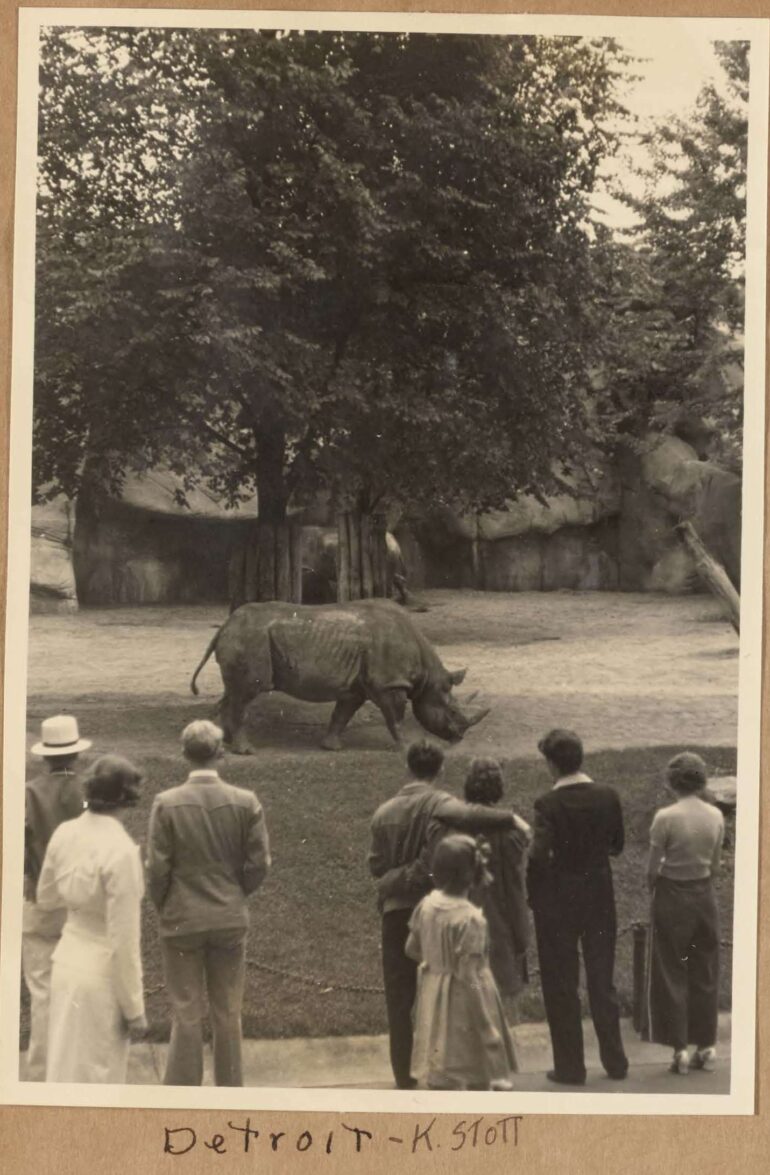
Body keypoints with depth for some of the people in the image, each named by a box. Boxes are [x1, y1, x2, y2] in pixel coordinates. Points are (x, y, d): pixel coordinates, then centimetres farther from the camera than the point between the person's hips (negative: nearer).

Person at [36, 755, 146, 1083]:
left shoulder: (65, 833, -3)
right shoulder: (120, 850, -23)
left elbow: (46, 898, 14)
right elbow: (123, 939, -20)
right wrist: (134, 1008, -11)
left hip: (68, 960, 7)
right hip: (102, 973, -7)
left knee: (66, 1067, 20)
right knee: (95, 1076, 6)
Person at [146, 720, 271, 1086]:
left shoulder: (166, 804, -12)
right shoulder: (246, 802, -8)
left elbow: (157, 868, -10)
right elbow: (259, 863, -3)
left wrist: (164, 907, 7)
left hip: (181, 920, -2)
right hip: (230, 919, 2)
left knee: (186, 1014, 6)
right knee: (228, 1013, 12)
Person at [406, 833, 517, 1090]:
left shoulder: (426, 906, -4)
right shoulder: (470, 919, -25)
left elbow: (411, 949, 9)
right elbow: (469, 977, -24)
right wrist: (487, 1027, -17)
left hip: (434, 999, 7)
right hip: (464, 1004, -7)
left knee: (439, 1074, 16)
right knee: (478, 1076, 10)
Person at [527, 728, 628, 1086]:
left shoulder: (549, 804, -19)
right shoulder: (607, 796, -4)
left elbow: (539, 856, -24)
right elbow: (616, 845, 6)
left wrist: (534, 898, -10)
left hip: (558, 899, -4)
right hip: (600, 897, 4)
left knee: (561, 986, 8)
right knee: (602, 982, 17)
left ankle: (570, 1067, 12)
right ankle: (615, 1061, 23)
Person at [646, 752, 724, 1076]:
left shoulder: (665, 818, -17)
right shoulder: (715, 816, -3)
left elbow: (653, 868, -11)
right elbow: (714, 864, 5)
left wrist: (653, 884, 8)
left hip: (672, 895, -4)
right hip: (704, 895, 4)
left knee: (672, 974, 5)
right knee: (704, 974, 14)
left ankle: (680, 1049, 5)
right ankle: (706, 1046, 18)